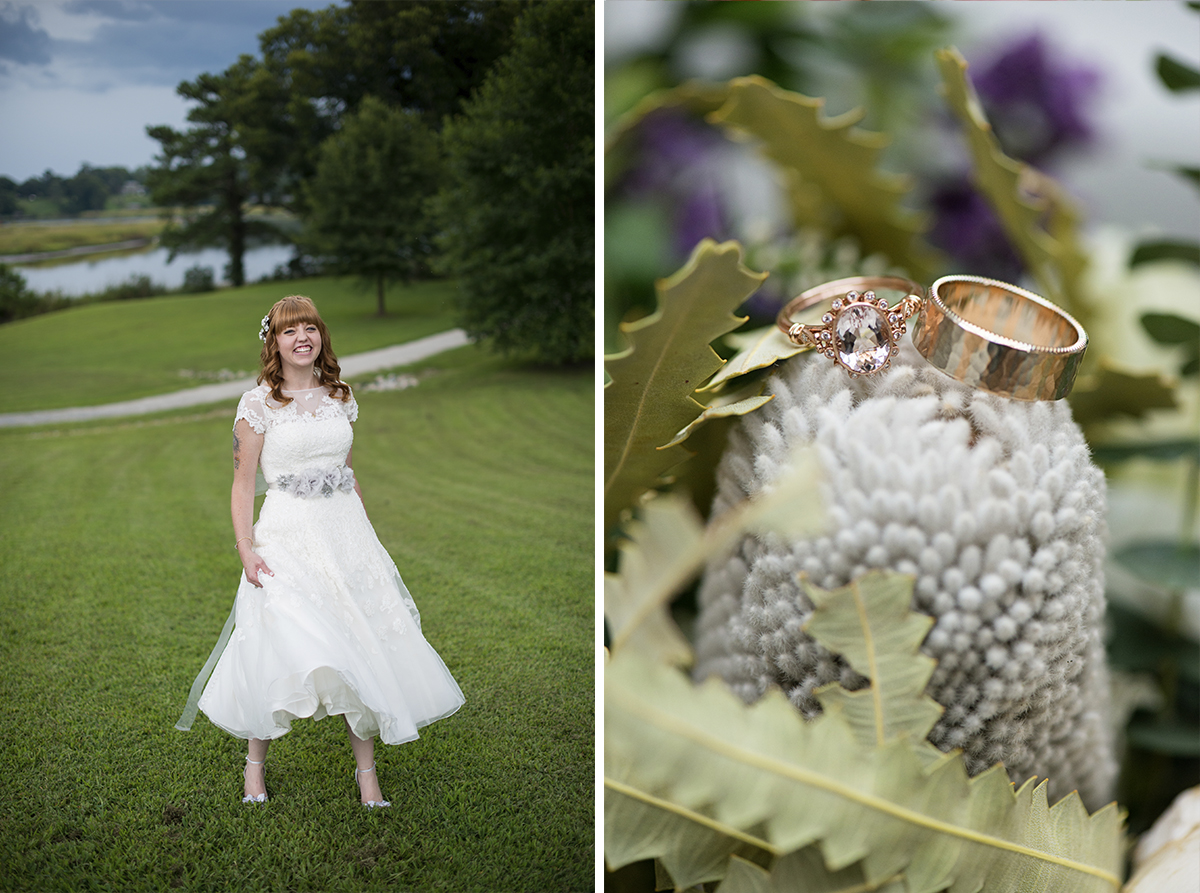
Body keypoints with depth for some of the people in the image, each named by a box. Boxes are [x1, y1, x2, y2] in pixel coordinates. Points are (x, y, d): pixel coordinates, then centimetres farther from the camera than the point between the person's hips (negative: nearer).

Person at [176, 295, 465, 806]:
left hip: (346, 529, 4)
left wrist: (365, 534, 17)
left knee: (361, 648, 0)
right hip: (288, 534, -4)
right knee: (280, 650, -10)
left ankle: (366, 770, 10)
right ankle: (255, 763, 12)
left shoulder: (340, 398, 11)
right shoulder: (260, 403, -2)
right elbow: (244, 481, -1)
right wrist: (246, 548, -10)